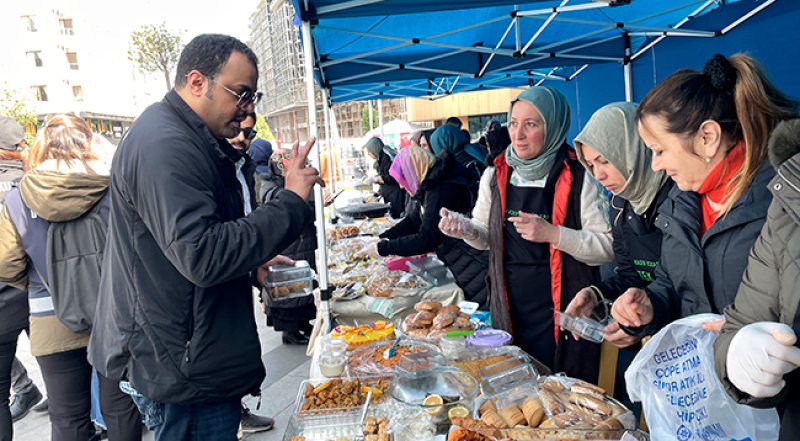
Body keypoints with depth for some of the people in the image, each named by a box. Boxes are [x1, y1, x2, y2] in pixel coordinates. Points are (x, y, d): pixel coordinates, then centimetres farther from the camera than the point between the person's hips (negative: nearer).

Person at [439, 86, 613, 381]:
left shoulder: (578, 179, -10)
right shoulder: (495, 175, 4)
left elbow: (608, 247, -12)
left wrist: (552, 234, -23)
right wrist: (465, 228, -8)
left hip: (561, 309, -4)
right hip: (509, 309, 4)